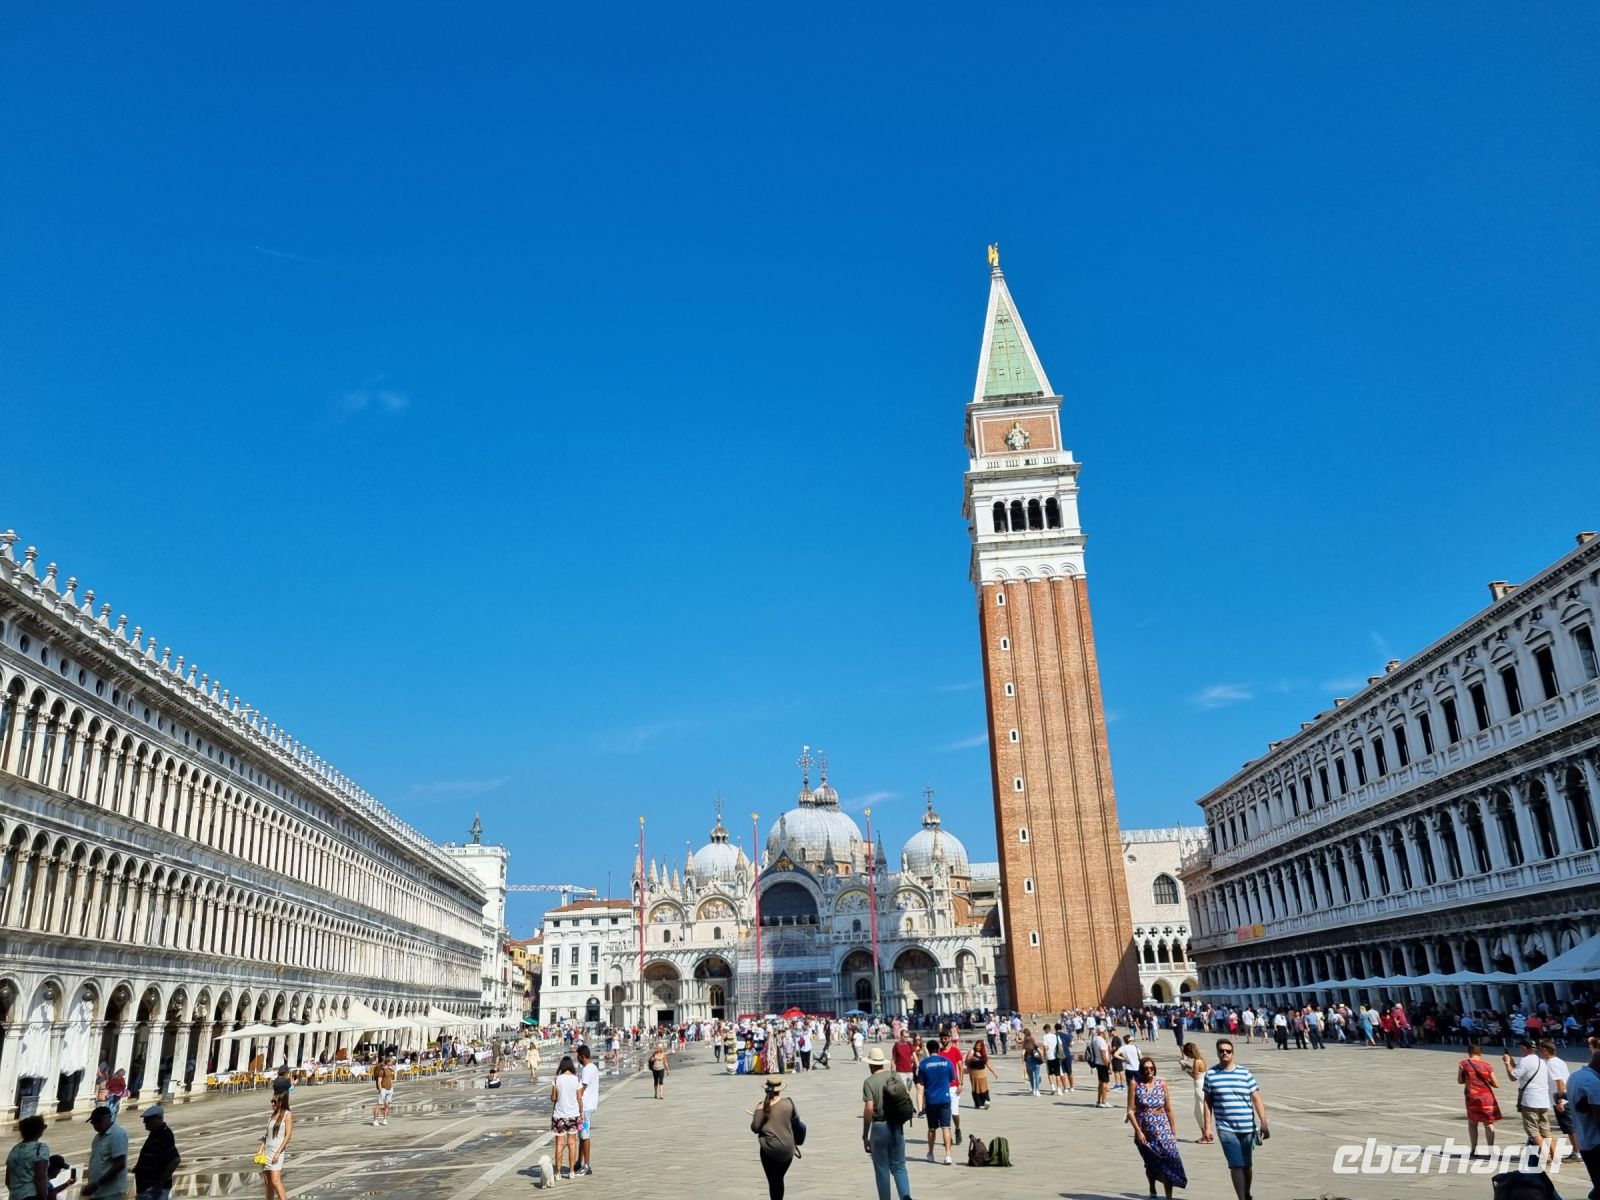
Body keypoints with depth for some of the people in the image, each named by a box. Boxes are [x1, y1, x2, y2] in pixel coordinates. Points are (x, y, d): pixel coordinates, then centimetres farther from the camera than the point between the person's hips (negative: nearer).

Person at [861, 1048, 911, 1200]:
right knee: (899, 1167, 12)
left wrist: (865, 1135, -9)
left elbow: (869, 1109, -17)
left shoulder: (869, 1082, -11)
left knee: (882, 1169, 10)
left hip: (879, 1127, -4)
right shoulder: (895, 1076, 2)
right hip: (897, 1127, 4)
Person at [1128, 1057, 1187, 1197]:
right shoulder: (1135, 1084, -7)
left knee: (1169, 1162, -11)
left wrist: (1173, 1130, 7)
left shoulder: (1161, 1083, -1)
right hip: (1144, 1130, 0)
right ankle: (1152, 1191, 39)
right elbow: (1130, 1110, -8)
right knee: (1151, 1164, 15)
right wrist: (1138, 1131, -14)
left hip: (1163, 1129, 1)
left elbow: (1168, 1109, 6)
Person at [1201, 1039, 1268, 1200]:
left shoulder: (1245, 1073, 1)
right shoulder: (1211, 1075, 0)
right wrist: (1207, 1127, 0)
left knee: (1248, 1164, 16)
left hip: (1247, 1128, 2)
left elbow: (1256, 1099, 2)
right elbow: (1208, 1102, 3)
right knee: (1236, 1165, -10)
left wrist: (1263, 1123, -5)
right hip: (1226, 1129, -2)